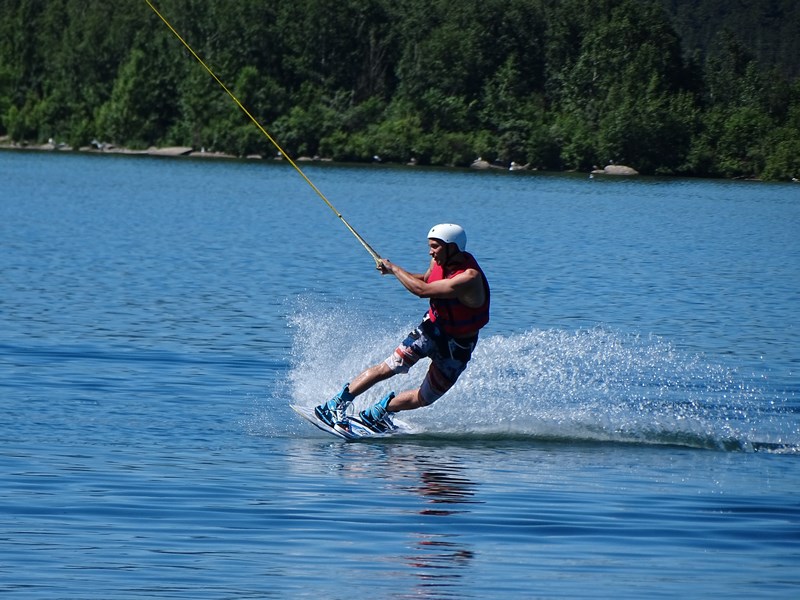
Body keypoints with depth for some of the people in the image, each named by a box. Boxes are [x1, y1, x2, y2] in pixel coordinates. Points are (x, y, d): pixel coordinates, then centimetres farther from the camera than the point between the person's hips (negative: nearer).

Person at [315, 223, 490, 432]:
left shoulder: (469, 277, -33)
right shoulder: (440, 262, -9)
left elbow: (422, 290, -33)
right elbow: (425, 280, 16)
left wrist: (394, 268, -20)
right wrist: (393, 271, -1)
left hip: (457, 346, -4)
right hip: (433, 327, 4)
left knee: (423, 399, 2)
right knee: (388, 368, -13)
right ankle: (336, 405, -10)